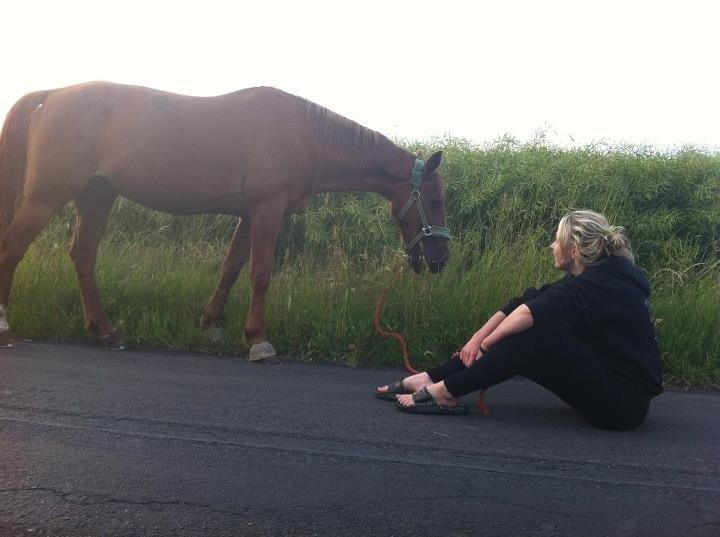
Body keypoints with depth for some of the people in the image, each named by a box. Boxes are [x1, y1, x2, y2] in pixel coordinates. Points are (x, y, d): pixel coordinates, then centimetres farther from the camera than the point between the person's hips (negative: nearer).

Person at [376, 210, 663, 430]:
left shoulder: (602, 285, -22)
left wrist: (485, 344, -23)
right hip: (607, 377, 9)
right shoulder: (595, 276, 7)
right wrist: (479, 337, -9)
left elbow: (530, 312, -35)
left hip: (624, 402, -9)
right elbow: (526, 302, 0)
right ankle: (430, 378, -5)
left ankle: (445, 391, -18)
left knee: (532, 334, -24)